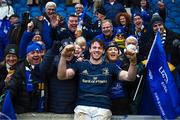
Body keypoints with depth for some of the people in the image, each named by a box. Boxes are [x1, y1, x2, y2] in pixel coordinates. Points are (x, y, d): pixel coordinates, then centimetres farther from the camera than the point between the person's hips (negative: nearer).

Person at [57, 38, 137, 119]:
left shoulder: (110, 67, 14)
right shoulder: (80, 65, 13)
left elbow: (129, 77, 3)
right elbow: (61, 76, 1)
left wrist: (133, 61, -18)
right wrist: (63, 56, -16)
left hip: (103, 108, 1)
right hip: (82, 107, 0)